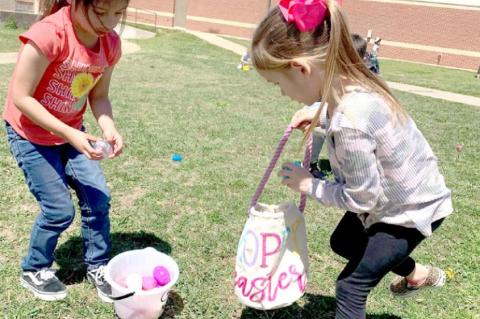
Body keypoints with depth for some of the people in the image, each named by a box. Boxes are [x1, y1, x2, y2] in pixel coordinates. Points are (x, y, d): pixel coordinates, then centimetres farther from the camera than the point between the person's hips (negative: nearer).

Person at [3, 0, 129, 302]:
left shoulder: (110, 42, -12)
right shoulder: (49, 34, -31)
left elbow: (98, 95, -3)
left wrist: (110, 129, -21)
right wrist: (70, 135, -30)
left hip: (72, 132, 5)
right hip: (30, 134, -5)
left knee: (98, 197, 0)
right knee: (59, 209, -2)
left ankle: (97, 266, 23)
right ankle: (34, 270, 26)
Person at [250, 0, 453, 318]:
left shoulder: (349, 123, -40)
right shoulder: (353, 80, -14)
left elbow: (361, 199, -27)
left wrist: (309, 184, -14)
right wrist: (320, 113, -2)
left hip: (412, 209, -9)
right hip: (407, 194, 9)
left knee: (351, 286, -1)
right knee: (342, 242, 27)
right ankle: (418, 274, 49)